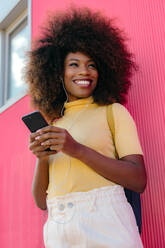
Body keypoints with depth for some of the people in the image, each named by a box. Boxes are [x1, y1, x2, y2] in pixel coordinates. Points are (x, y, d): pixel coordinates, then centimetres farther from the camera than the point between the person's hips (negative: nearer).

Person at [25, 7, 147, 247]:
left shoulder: (113, 111, 1)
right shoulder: (54, 126, 13)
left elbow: (139, 180, -9)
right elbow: (42, 201, 10)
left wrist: (78, 150, -17)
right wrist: (41, 158, -9)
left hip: (105, 227, -3)